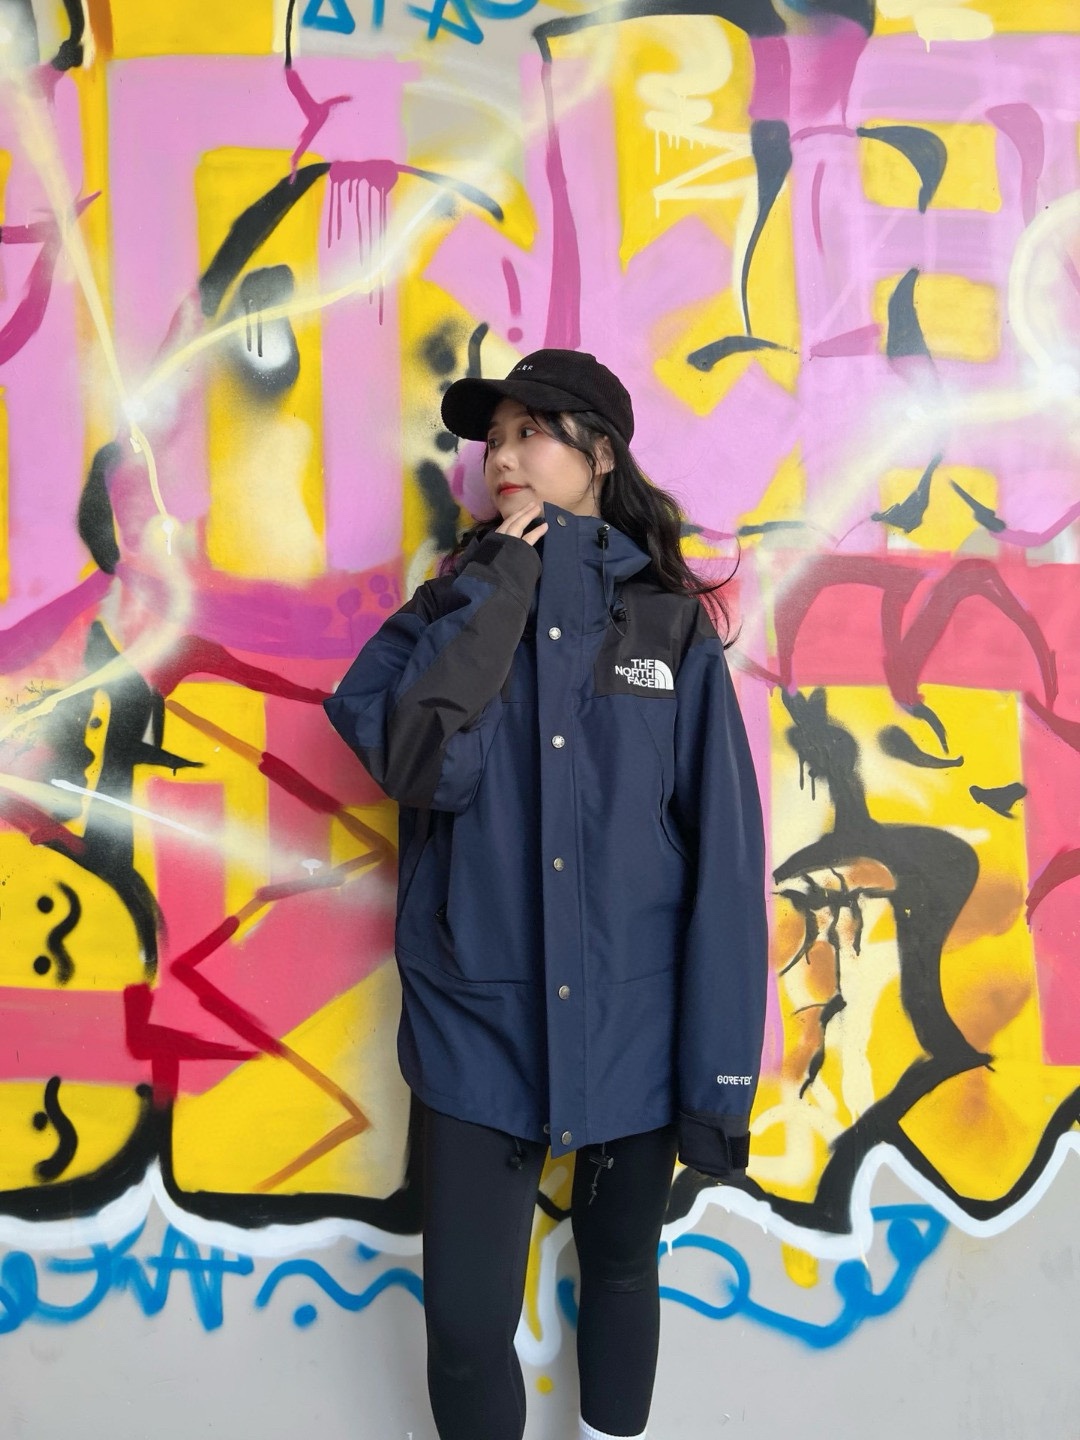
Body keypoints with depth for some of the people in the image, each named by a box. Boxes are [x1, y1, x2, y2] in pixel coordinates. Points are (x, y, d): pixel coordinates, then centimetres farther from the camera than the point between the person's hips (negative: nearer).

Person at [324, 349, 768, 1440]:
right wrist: (505, 578, -12)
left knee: (621, 1270, 20)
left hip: (632, 1027, 0)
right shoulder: (455, 605, 2)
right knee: (466, 1321, 4)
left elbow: (723, 854, -5)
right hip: (477, 1025, 0)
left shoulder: (670, 622, -2)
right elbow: (420, 760, -17)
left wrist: (721, 1071, -9)